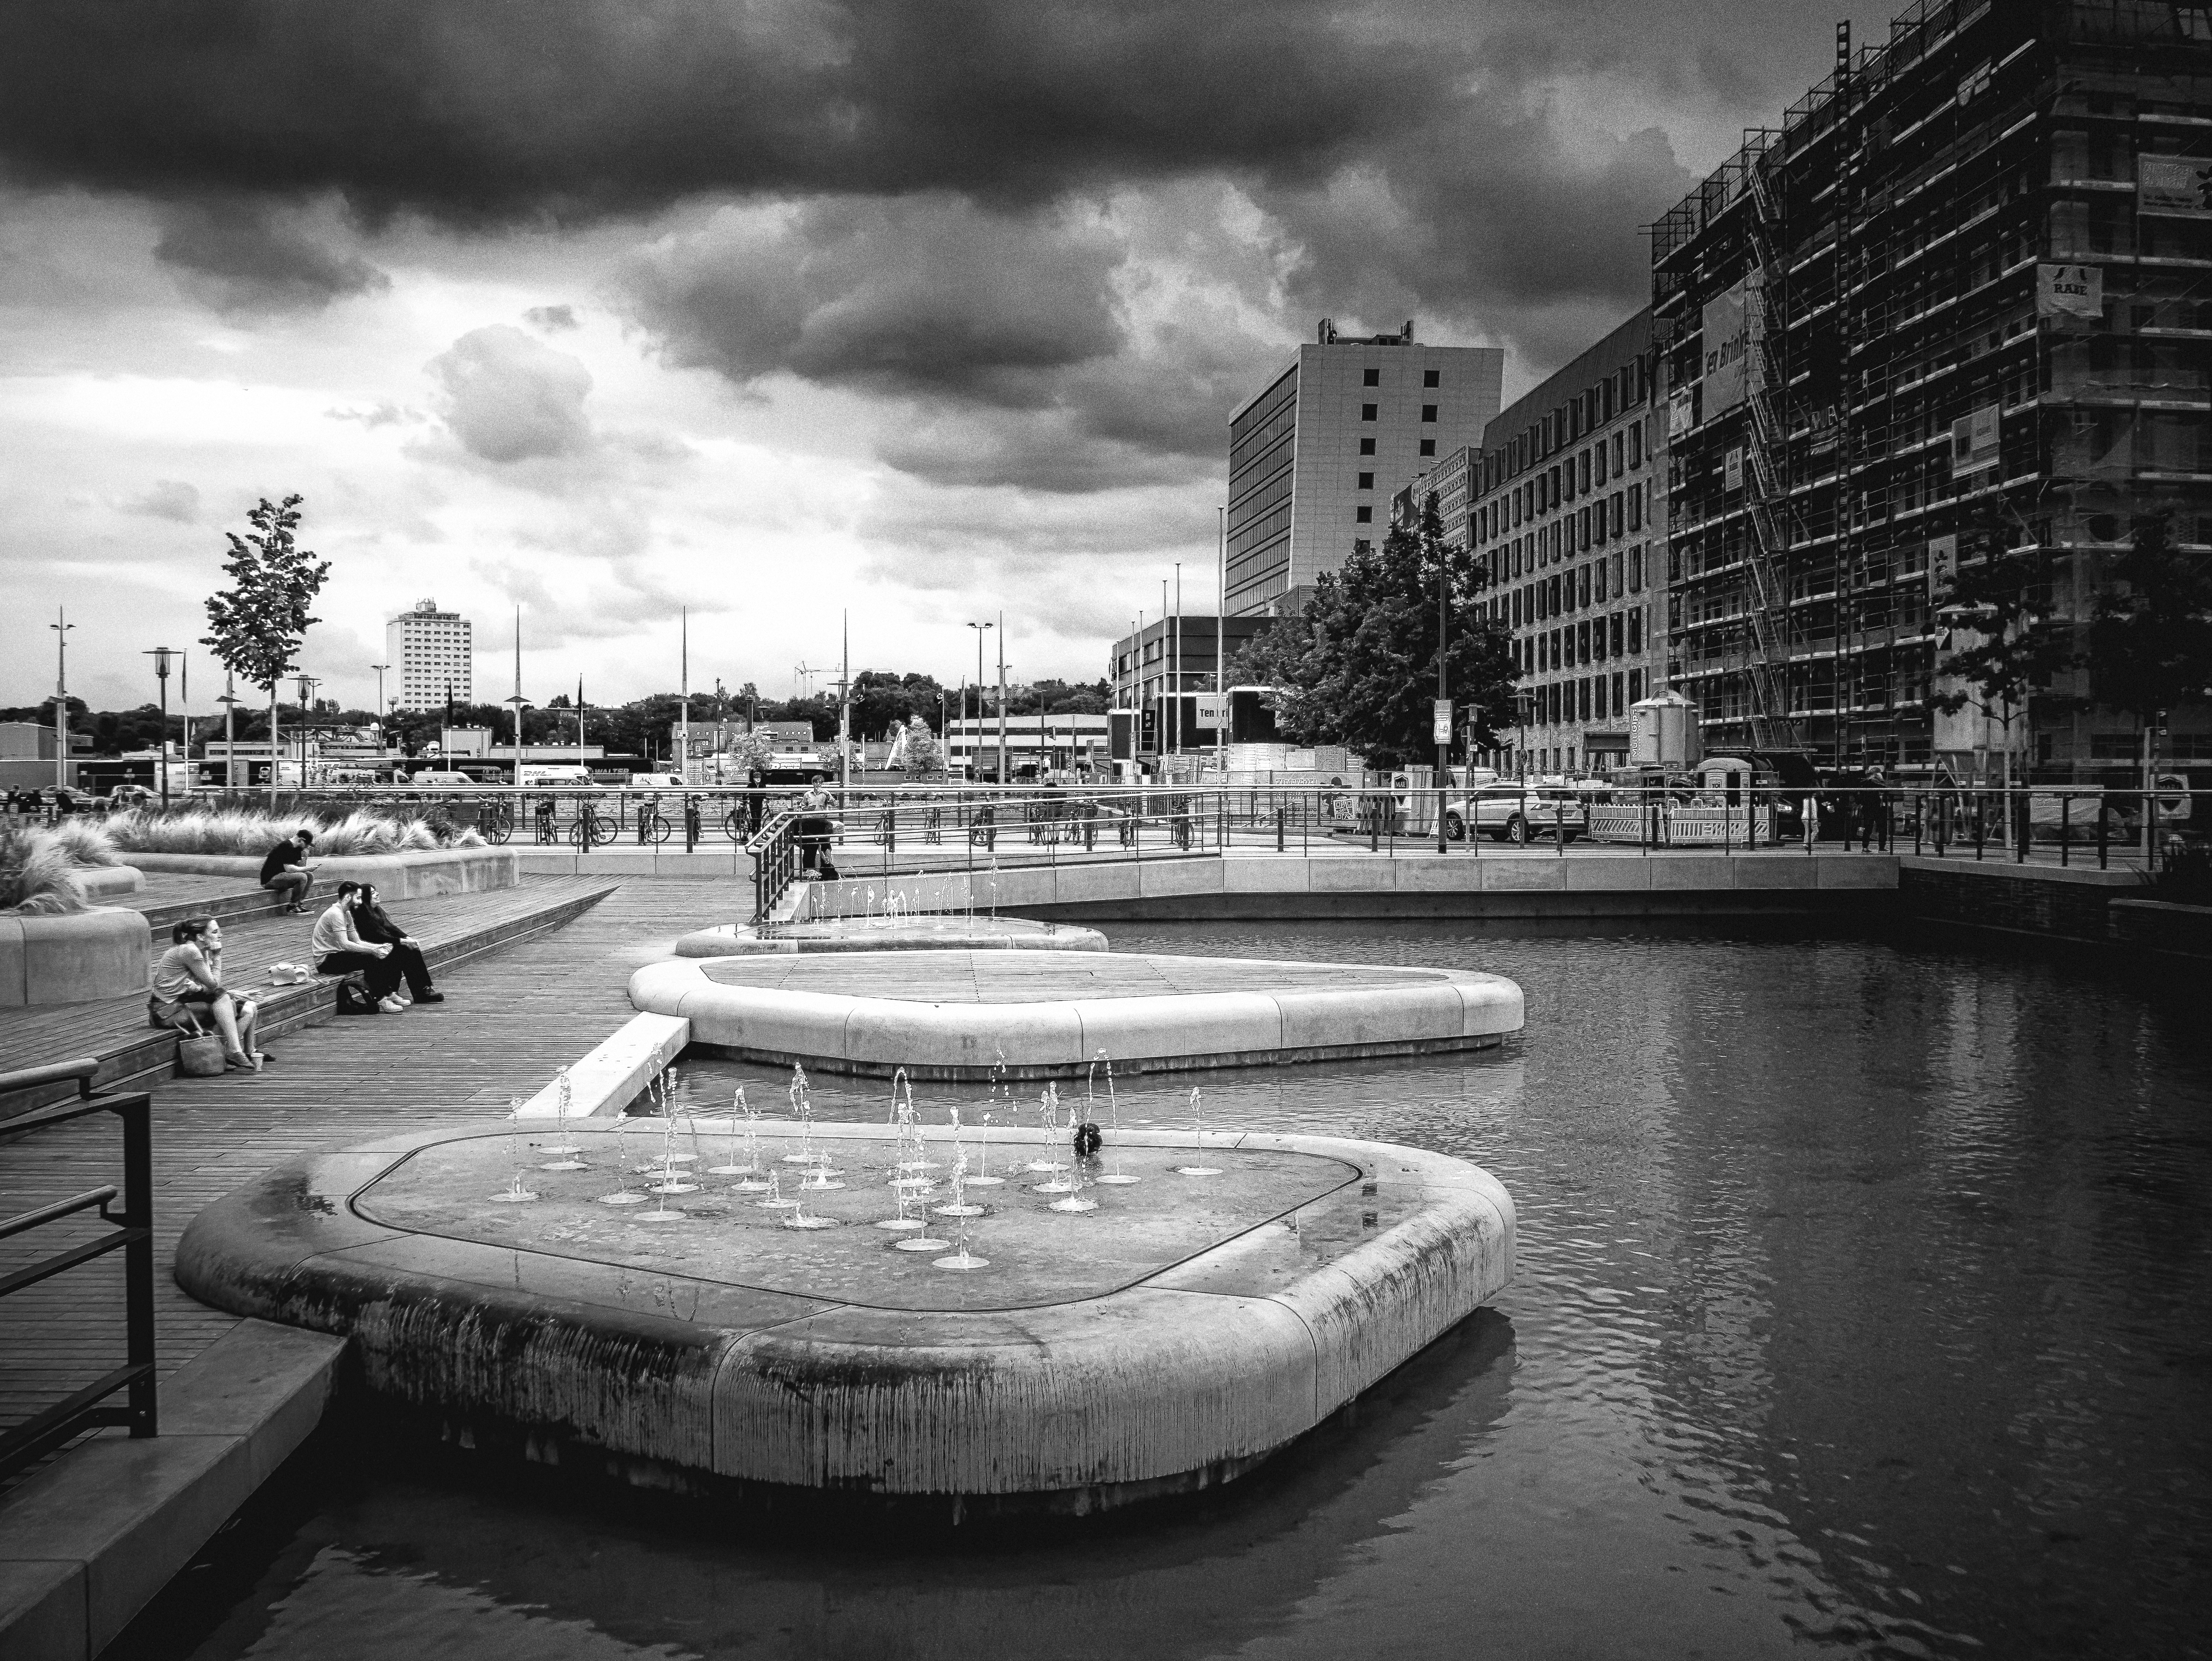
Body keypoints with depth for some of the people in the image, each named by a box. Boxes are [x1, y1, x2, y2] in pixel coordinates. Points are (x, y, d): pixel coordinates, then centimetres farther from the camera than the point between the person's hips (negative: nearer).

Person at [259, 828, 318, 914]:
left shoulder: (295, 848, 10)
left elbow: (300, 866, 13)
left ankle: (300, 904, -1)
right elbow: (289, 869, -25)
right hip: (271, 879, -10)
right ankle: (292, 907, -13)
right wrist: (306, 868, -16)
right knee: (302, 877, -25)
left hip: (282, 875, 10)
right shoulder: (286, 847, -20)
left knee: (310, 876, 3)